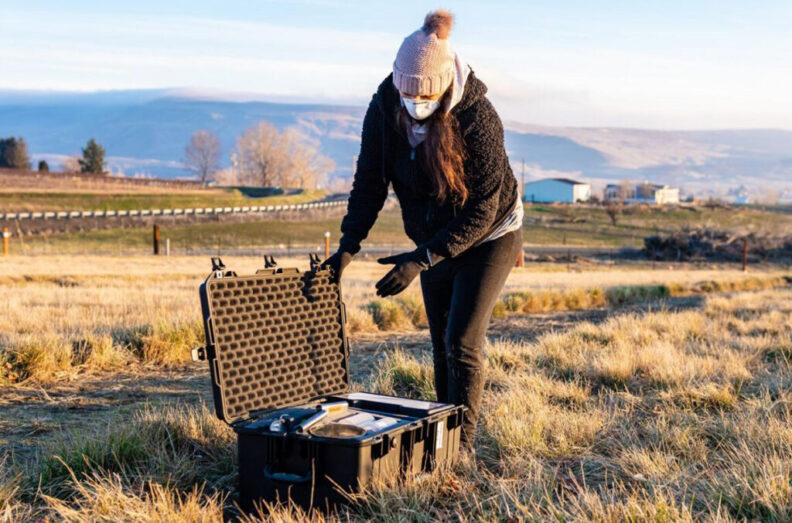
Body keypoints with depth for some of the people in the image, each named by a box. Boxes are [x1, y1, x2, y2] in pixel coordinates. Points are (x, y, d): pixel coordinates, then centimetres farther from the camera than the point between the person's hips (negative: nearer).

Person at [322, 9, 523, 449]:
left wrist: (421, 259, -32)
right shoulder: (384, 108, -17)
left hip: (489, 236, -5)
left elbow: (482, 209, -27)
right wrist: (348, 245, -22)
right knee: (441, 344, 11)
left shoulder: (478, 117, -30)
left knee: (462, 341, -10)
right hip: (435, 238, 5)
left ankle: (461, 449, 0)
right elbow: (370, 182, -9)